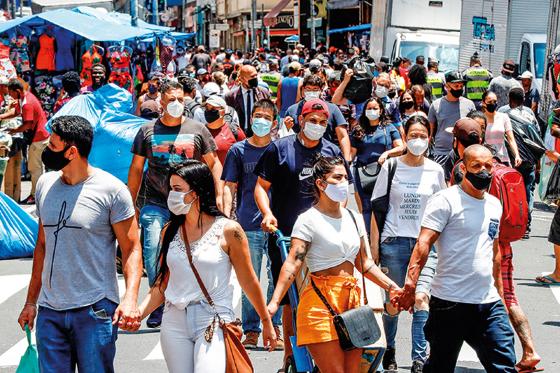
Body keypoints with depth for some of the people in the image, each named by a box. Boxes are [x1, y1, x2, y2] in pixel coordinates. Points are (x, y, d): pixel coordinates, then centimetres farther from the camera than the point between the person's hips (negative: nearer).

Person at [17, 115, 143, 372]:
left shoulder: (112, 189, -8)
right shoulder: (45, 184, 9)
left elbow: (132, 248, -7)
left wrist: (130, 298, -22)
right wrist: (31, 301, 16)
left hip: (95, 312, -5)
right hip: (49, 312, 5)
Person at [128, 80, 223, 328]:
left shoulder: (197, 130, 6)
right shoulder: (148, 131, 8)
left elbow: (213, 163, 10)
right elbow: (136, 169, 13)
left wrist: (219, 195, 0)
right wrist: (131, 204, 12)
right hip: (155, 204, 0)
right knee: (153, 251, -13)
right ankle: (159, 305, 0)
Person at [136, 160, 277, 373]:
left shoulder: (228, 231, -4)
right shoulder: (170, 231, 8)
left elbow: (248, 282, 2)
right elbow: (162, 284, 9)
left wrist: (267, 323, 9)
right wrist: (138, 313, -6)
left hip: (214, 323, -4)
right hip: (174, 323, 4)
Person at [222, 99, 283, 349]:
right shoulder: (238, 150, 7)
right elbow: (230, 187, 6)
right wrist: (226, 216, -7)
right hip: (248, 225, -1)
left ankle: (274, 329, 10)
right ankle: (251, 331, 10)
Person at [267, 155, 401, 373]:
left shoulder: (353, 218, 14)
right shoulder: (309, 220, -7)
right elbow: (292, 263, -16)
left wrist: (392, 287, 14)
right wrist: (274, 302, -26)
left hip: (351, 301, 7)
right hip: (320, 304, -7)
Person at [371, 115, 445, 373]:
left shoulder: (435, 171, 5)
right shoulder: (391, 167, 2)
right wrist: (374, 245, 0)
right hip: (394, 242, 0)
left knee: (421, 298, -15)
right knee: (392, 304, 6)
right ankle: (389, 352, 26)